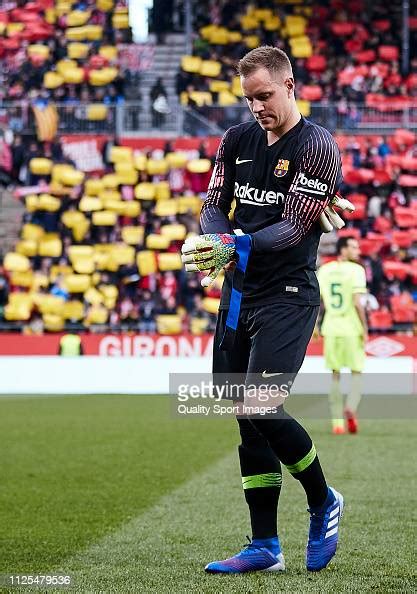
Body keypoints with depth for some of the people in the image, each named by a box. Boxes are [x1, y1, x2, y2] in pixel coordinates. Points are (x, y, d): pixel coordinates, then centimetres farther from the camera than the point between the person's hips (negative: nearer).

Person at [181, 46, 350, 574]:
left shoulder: (317, 146, -8)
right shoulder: (237, 140, 12)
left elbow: (295, 226, -15)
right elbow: (213, 206, 7)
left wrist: (239, 246, -28)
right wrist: (219, 239, -15)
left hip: (287, 295, -7)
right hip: (239, 293, 7)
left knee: (262, 407, -18)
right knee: (247, 419, 5)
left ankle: (323, 503, 7)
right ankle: (264, 547, 11)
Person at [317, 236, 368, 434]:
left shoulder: (324, 270, 7)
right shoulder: (356, 270, -8)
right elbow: (357, 302, -15)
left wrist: (316, 326, 17)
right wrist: (365, 329, -9)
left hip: (331, 329, 4)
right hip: (352, 328, -4)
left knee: (335, 375, 9)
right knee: (356, 372, 7)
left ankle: (337, 422, 6)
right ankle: (351, 407, -17)